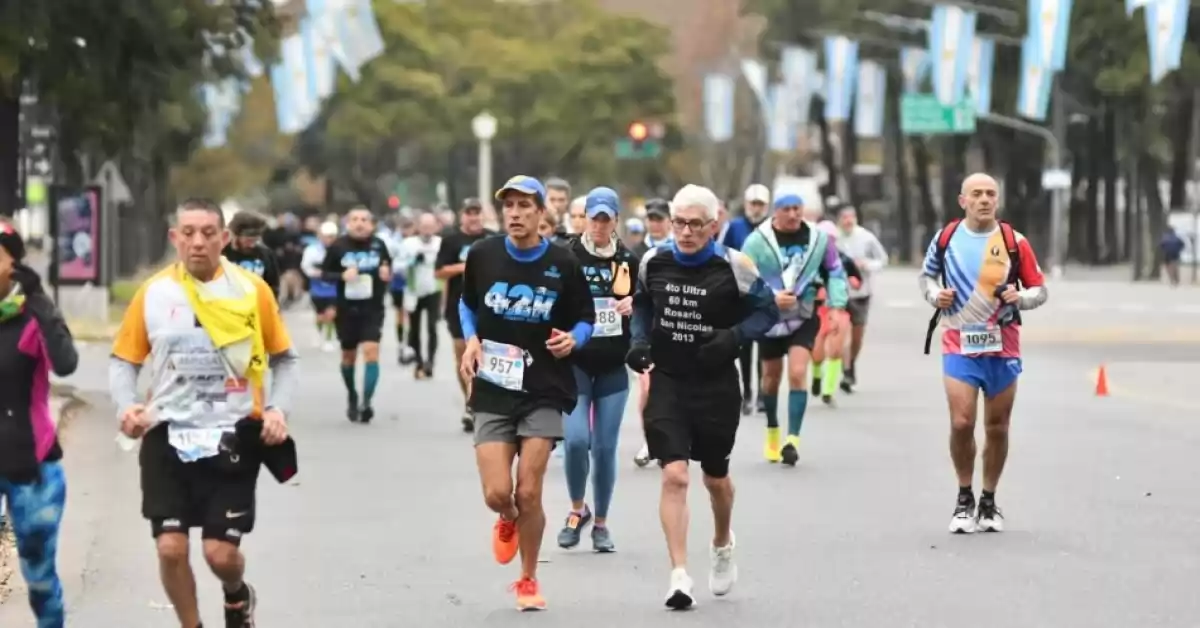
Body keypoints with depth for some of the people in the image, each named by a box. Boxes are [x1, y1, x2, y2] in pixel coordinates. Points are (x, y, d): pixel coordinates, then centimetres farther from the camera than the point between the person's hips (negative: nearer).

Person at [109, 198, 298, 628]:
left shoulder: (252, 290, -3)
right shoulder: (153, 293, -2)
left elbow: (283, 358, 7)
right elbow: (124, 359, 6)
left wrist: (277, 409, -10)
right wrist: (127, 405, -13)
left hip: (232, 437, -1)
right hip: (168, 436, 1)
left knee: (221, 552, -3)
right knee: (170, 548, -5)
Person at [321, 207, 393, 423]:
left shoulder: (378, 245, -1)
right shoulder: (338, 246, -5)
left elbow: (388, 268, 13)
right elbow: (324, 273, 0)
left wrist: (387, 273, -10)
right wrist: (342, 276, -19)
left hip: (373, 309, -1)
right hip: (346, 309, 1)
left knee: (371, 352, -15)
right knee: (348, 355, 14)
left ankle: (366, 402, -16)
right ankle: (352, 397, 37)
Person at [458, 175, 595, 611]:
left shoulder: (563, 264, -6)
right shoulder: (482, 255, -2)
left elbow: (585, 318, 6)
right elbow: (467, 303, 16)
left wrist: (572, 339, -15)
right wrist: (471, 340, -1)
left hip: (545, 391, -1)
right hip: (492, 390, 1)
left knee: (528, 494, -4)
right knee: (497, 494, -8)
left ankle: (528, 581, 18)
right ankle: (508, 522, 31)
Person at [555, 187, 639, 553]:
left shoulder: (628, 260, 6)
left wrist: (632, 305, -7)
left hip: (613, 367, 2)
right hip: (574, 362, -2)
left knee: (605, 448, 3)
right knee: (576, 439, -16)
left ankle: (601, 524, 18)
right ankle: (578, 510, 8)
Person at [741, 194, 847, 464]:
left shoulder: (819, 239, -6)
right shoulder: (757, 241, -14)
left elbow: (835, 272, 5)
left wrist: (837, 305, -7)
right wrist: (770, 297, -26)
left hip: (804, 317, 0)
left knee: (797, 373, -16)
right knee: (772, 376, 14)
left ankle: (793, 439, -15)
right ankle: (772, 432, 36)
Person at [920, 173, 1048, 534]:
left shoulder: (1014, 242, -3)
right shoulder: (946, 237, -1)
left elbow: (1040, 290, 2)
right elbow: (927, 274, 16)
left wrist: (1020, 298, -18)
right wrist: (934, 294, -4)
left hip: (1002, 346, 1)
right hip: (959, 344, -1)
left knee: (997, 428, 7)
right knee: (961, 423, -13)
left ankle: (988, 502, 24)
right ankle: (964, 499, 7)